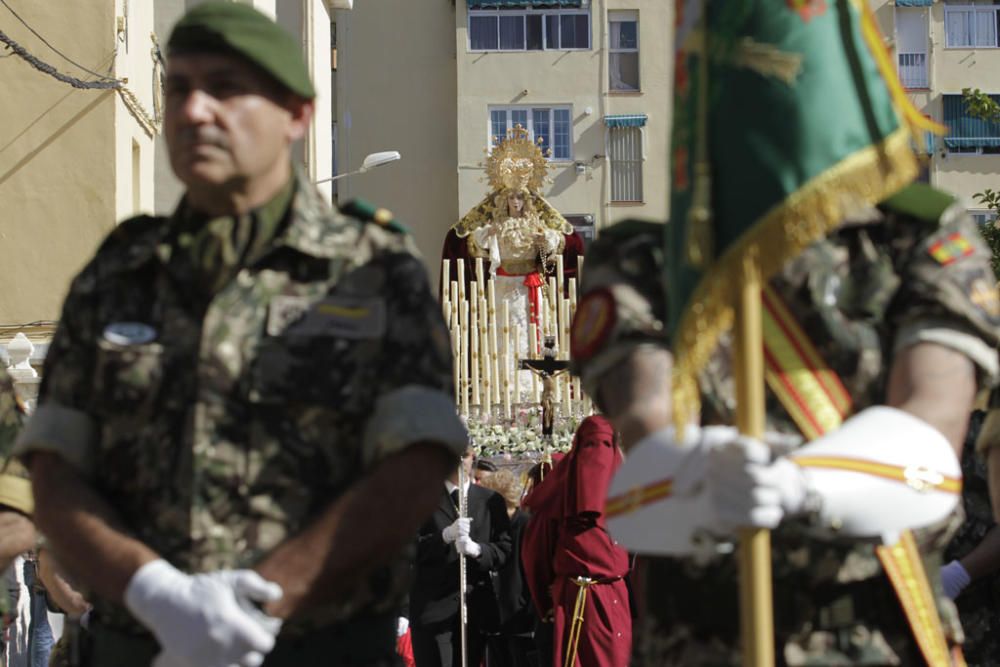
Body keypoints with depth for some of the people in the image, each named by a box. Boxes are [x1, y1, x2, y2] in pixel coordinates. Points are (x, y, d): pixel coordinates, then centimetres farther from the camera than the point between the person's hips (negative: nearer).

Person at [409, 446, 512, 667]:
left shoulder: (491, 501, 13)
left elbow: (503, 550, 6)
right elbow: (411, 548, -4)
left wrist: (476, 549, -15)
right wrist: (446, 535, -21)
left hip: (476, 606, 3)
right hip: (433, 607, -3)